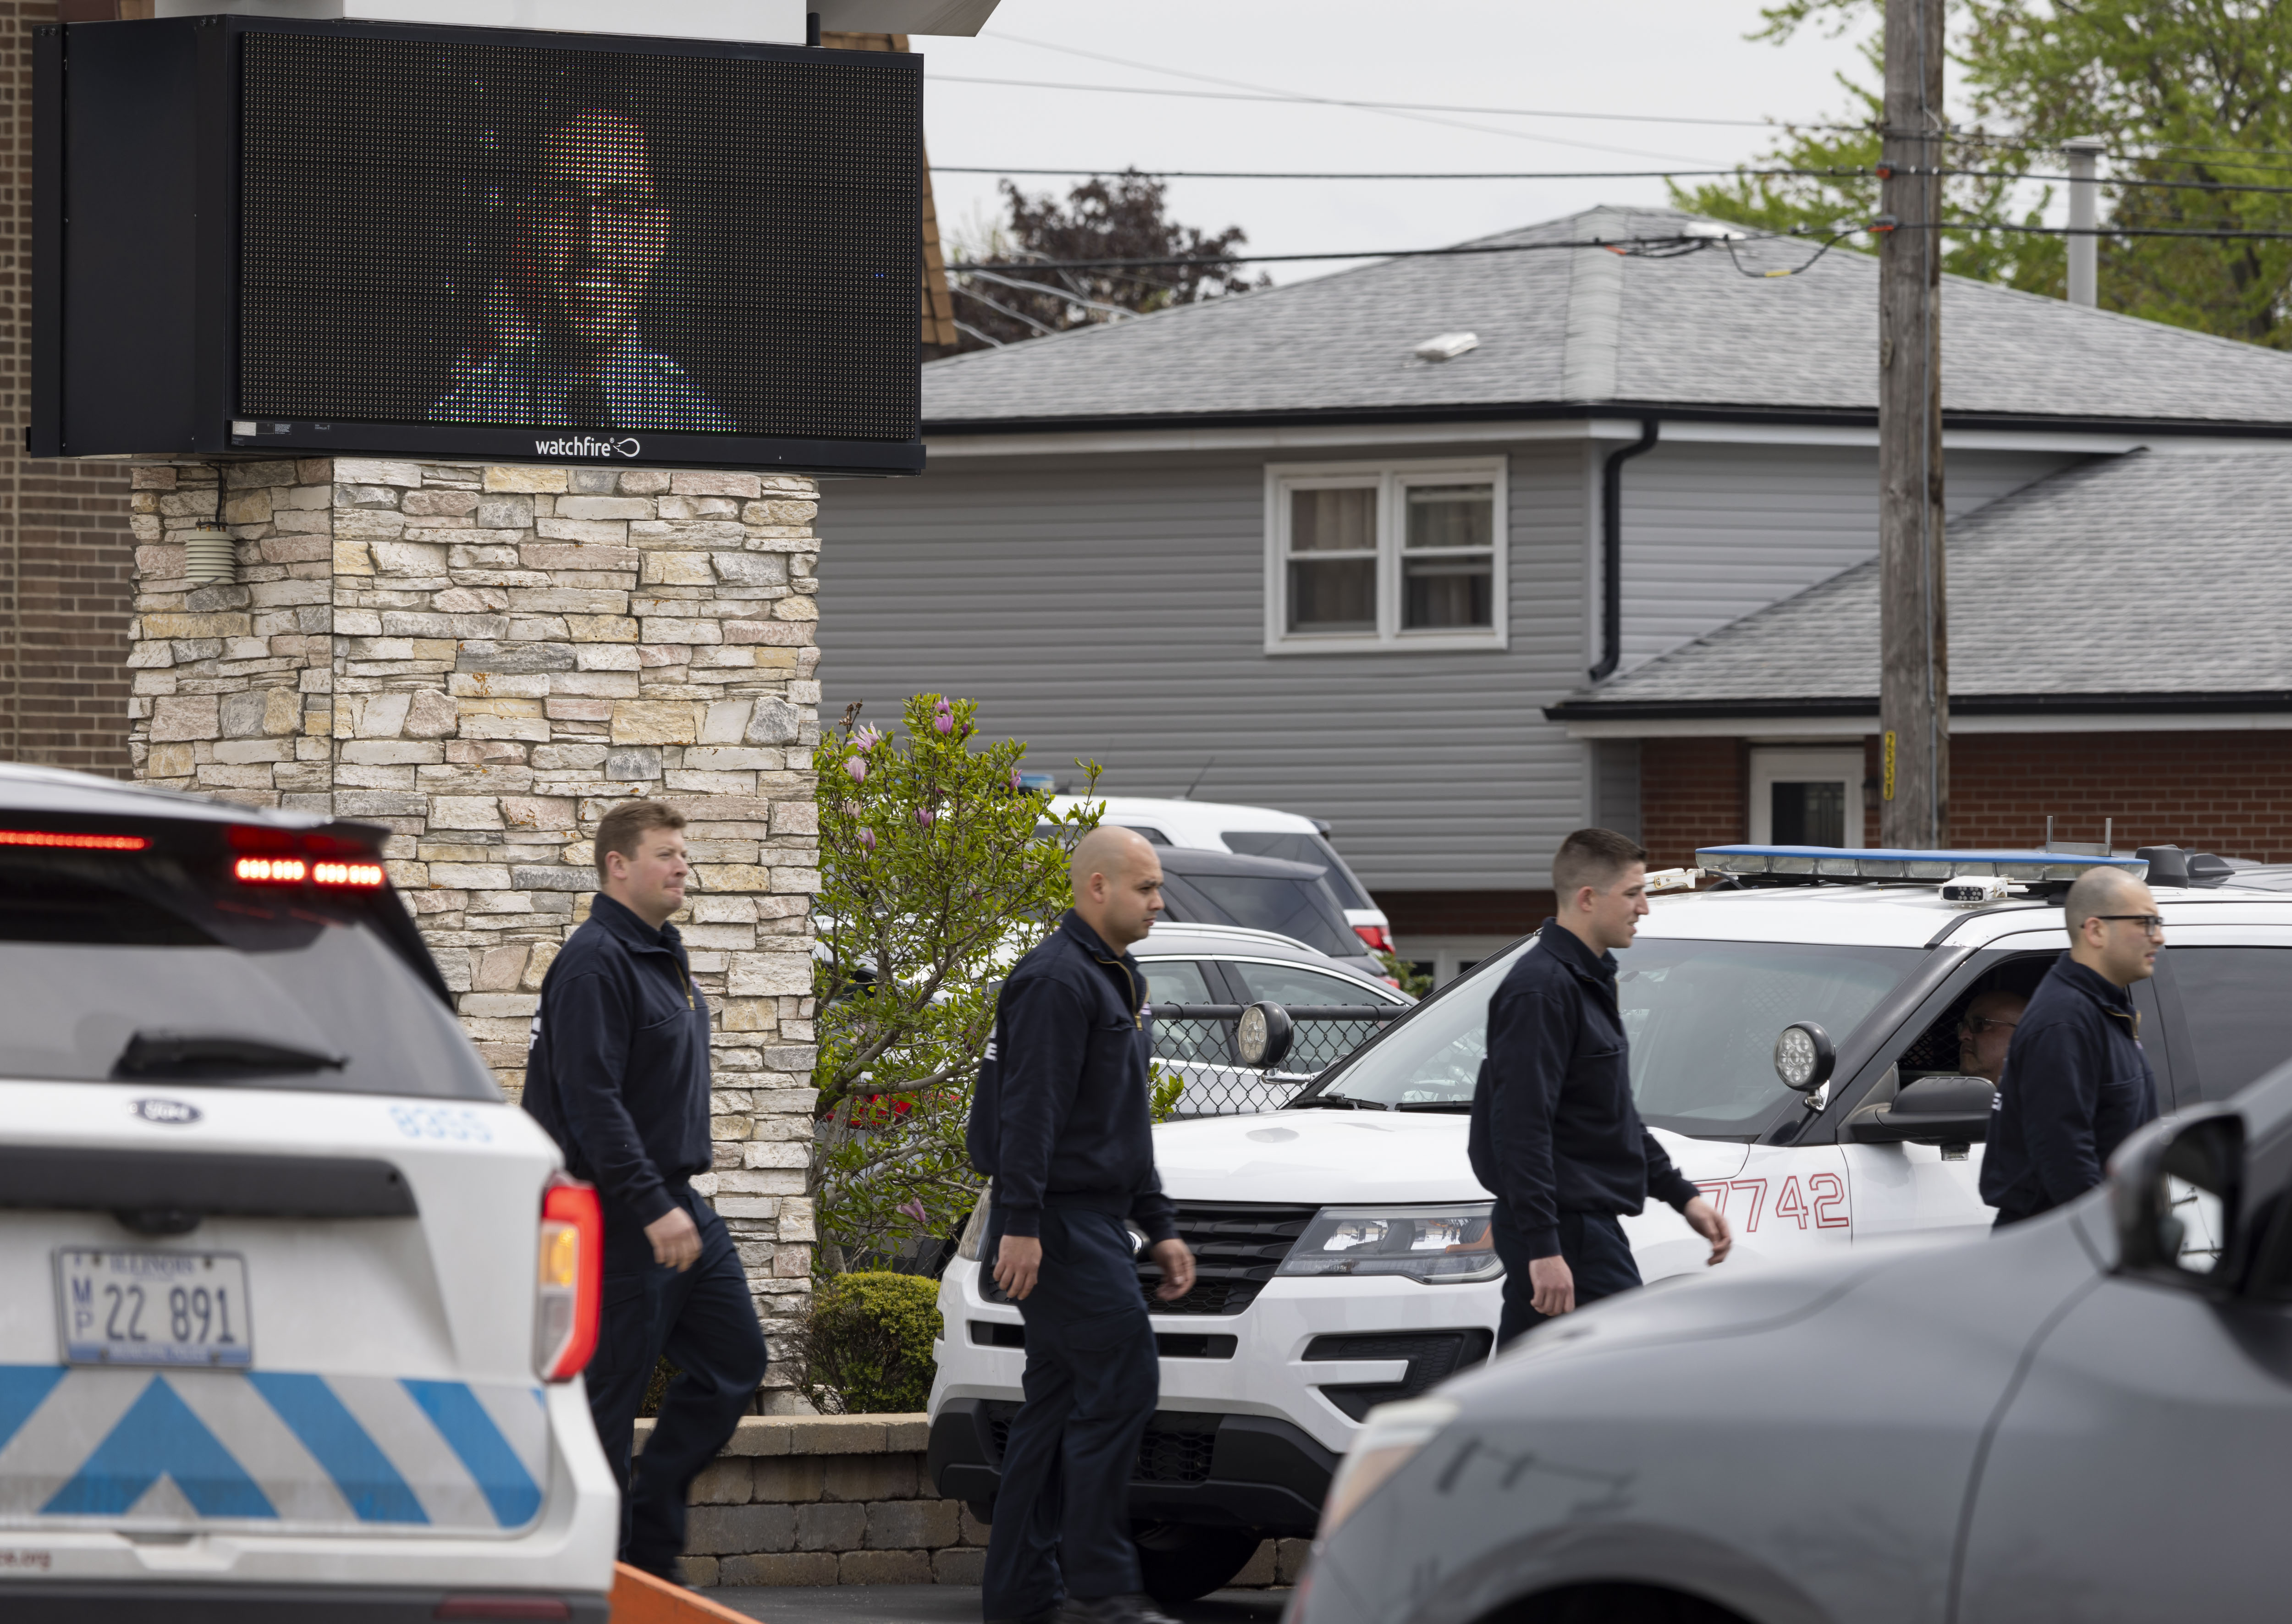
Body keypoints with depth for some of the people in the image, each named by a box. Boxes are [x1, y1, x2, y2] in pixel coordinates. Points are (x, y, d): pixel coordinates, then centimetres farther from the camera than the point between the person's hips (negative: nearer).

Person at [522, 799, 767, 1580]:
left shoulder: (662, 958, 16)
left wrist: (676, 1199, 21)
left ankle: (649, 1538, 17)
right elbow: (593, 1100, -23)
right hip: (620, 1217, -10)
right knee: (610, 1396, -5)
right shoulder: (595, 964, -15)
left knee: (734, 1361, 11)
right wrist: (652, 1208, -26)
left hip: (677, 1207, 10)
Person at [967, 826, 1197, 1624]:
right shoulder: (1057, 981, -13)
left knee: (1060, 1399, 10)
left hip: (1095, 1222, 11)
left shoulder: (1118, 981, 20)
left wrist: (1159, 1226, 25)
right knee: (1120, 1381, -14)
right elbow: (1029, 1110, -21)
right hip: (1060, 1223, -11)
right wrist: (1020, 1225, -26)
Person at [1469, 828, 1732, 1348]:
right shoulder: (1541, 989, -15)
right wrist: (1543, 1248, -26)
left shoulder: (1589, 982, 19)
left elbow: (1616, 1116, 29)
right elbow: (1519, 1127, -22)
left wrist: (1681, 1195, 26)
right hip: (1566, 1234, -10)